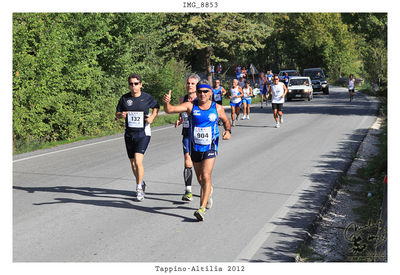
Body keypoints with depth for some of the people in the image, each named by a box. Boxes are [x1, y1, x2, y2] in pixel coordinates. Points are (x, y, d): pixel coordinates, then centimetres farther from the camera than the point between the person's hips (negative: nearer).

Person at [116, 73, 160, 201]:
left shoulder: (147, 97, -3)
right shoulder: (124, 98, 2)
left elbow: (156, 106, 16)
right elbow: (117, 114, 10)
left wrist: (152, 117, -2)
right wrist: (121, 115, -13)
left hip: (143, 134, -4)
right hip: (129, 134, 4)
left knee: (138, 161, -18)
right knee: (133, 163, 11)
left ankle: (139, 189, -6)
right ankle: (141, 183, 35)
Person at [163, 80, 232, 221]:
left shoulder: (217, 108, -2)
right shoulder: (191, 106, -6)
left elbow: (226, 121, 16)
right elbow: (170, 110, -16)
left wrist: (228, 131, -5)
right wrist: (166, 102, -39)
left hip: (210, 147, -2)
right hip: (195, 147, 2)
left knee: (205, 176, -16)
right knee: (200, 179, 15)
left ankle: (202, 208, -15)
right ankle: (208, 192, 48)